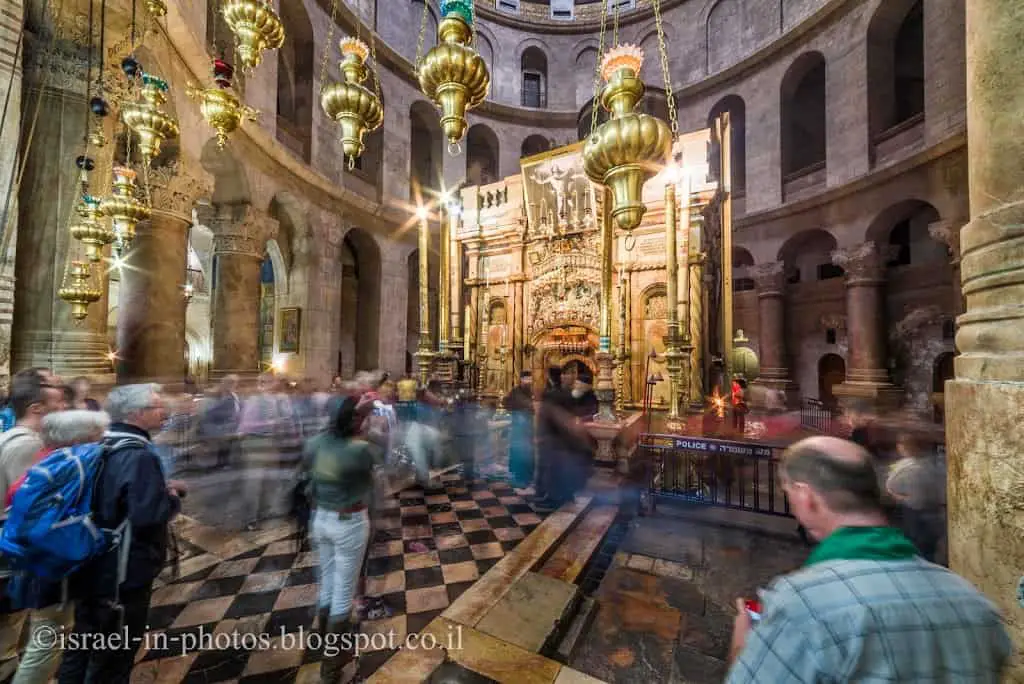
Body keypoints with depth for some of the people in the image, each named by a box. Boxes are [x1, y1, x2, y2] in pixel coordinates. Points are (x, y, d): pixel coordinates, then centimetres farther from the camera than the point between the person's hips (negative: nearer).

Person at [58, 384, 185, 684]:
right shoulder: (140, 455, -28)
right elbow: (149, 516, -32)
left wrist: (161, 488, 6)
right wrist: (172, 498, -14)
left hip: (92, 567, 9)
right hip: (124, 573, -9)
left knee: (84, 646, 26)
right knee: (113, 656, 11)